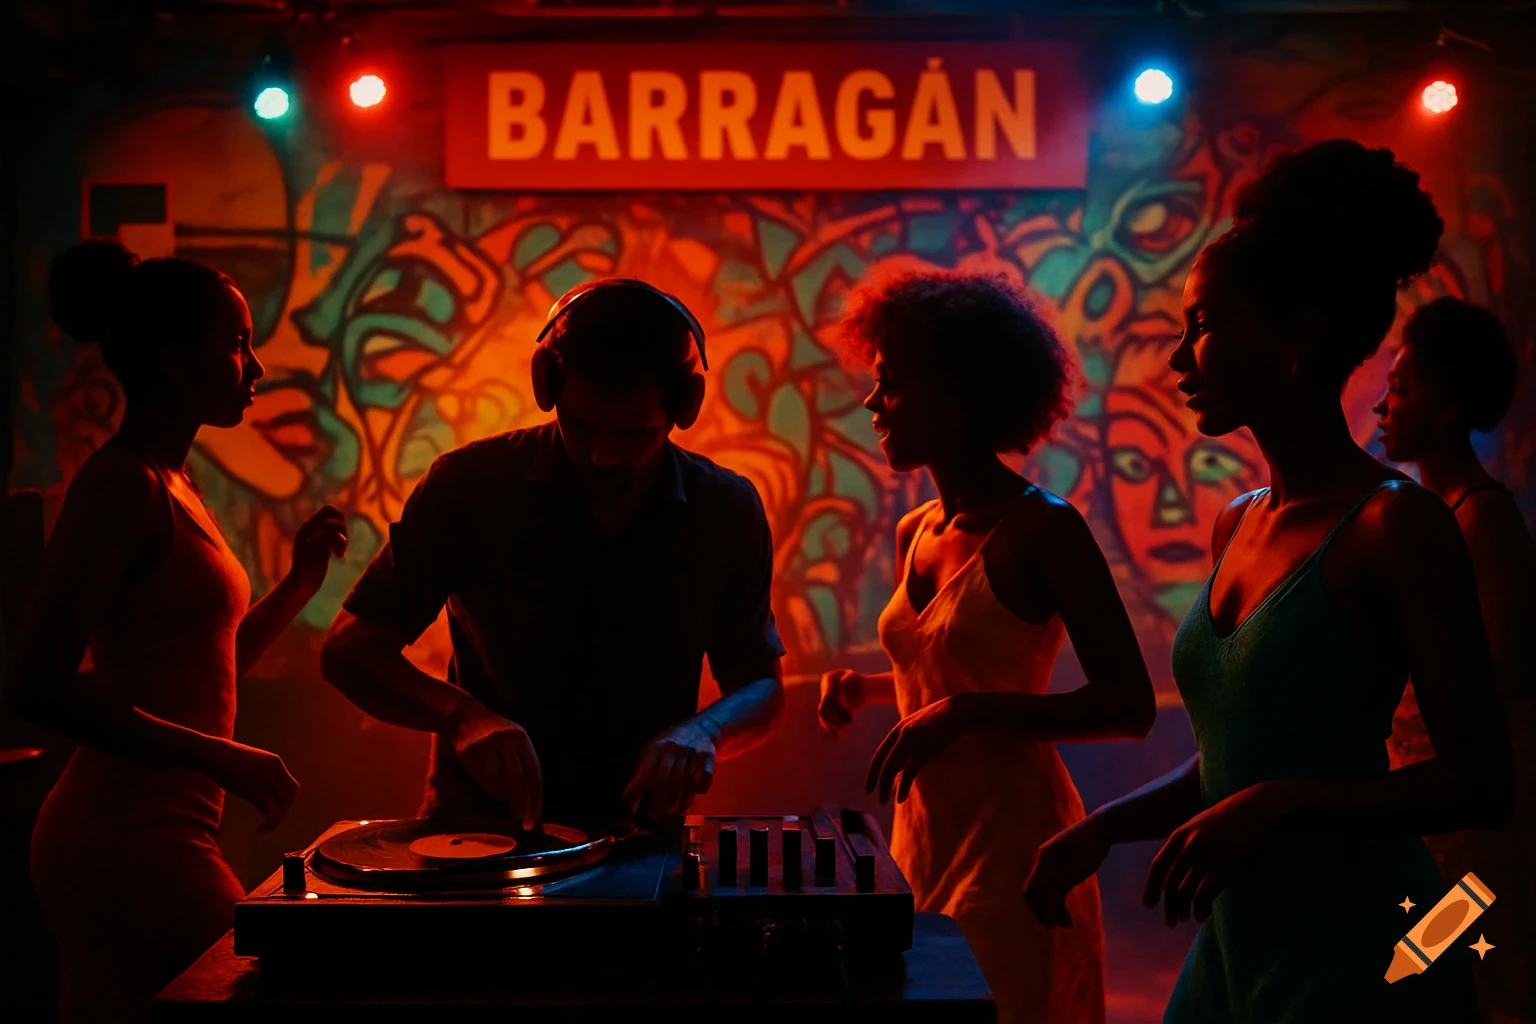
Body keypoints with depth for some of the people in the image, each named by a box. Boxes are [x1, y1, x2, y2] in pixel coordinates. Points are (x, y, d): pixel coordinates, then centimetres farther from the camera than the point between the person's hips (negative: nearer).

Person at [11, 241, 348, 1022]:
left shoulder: (168, 487, 15)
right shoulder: (122, 482, -13)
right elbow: (39, 685, -21)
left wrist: (300, 582, 10)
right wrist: (223, 760, -21)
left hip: (151, 829, 9)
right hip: (127, 839, -9)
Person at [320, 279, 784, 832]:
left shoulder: (727, 510, -2)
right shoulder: (470, 483, -8)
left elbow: (762, 687, 7)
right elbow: (349, 651, -5)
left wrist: (703, 731, -15)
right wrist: (462, 714, -22)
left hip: (636, 833, 0)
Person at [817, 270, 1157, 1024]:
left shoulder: (1041, 527, -14)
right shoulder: (914, 533, 8)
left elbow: (1129, 705, -17)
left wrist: (966, 712, -25)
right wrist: (866, 686, 3)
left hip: (1011, 840, -7)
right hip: (922, 834, 7)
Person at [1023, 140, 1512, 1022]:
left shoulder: (1395, 525, -15)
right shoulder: (1238, 526, 8)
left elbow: (1481, 782, -15)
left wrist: (1280, 805, -25)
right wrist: (1104, 830, 5)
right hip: (1234, 941, 7)